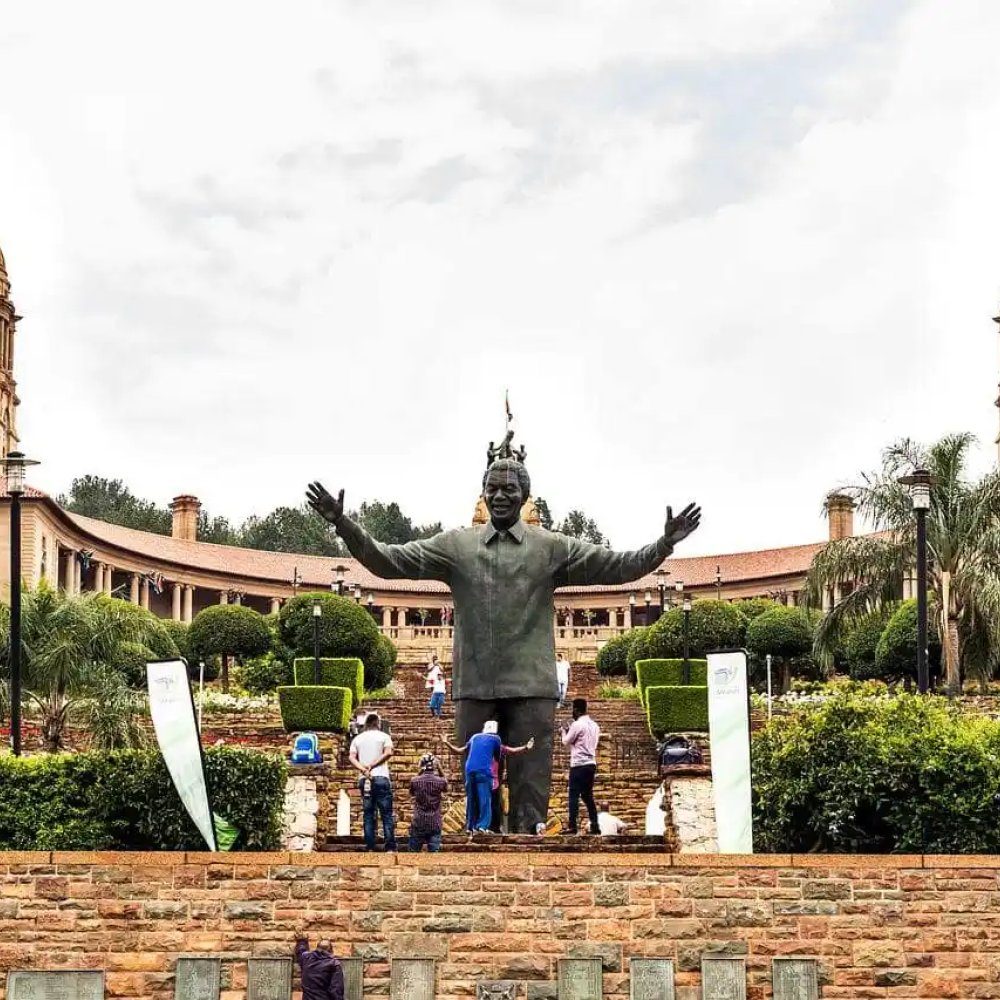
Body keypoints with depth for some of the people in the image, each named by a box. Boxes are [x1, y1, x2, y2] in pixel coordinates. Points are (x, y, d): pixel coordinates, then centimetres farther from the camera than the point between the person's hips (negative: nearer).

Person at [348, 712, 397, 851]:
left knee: (368, 814, 5)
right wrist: (372, 765, -12)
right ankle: (390, 847, -6)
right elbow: (388, 752, -13)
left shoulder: (357, 738, 14)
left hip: (365, 780, 3)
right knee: (387, 814, -1)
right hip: (381, 777, -3)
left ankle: (370, 847, 0)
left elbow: (352, 758, 1)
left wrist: (363, 769, -10)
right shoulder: (383, 736, 4)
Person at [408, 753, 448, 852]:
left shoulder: (414, 781, -7)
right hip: (435, 825, 0)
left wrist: (420, 772, 10)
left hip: (418, 824, 0)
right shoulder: (440, 782, -6)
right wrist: (439, 769, 9)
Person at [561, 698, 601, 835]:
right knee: (588, 796, 12)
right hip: (591, 764, 7)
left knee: (574, 796, -5)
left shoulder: (577, 724, -11)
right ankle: (594, 826, 8)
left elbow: (566, 741, -2)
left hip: (579, 765, -7)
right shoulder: (594, 725, 12)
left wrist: (564, 731, 19)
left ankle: (572, 826, -10)